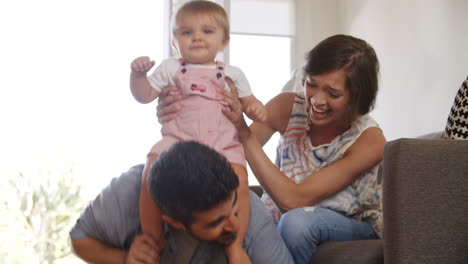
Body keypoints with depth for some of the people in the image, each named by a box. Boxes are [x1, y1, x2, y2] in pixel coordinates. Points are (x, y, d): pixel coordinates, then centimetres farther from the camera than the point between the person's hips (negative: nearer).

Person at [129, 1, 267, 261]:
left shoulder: (232, 74, 17)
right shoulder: (170, 68, 16)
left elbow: (248, 103, 18)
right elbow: (144, 95, 14)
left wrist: (256, 108, -6)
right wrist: (138, 74, -5)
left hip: (224, 145, 0)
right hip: (177, 140, 0)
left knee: (238, 181, -26)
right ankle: (152, 239, -7)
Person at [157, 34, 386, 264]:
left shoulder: (369, 140, -22)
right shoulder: (286, 107, -12)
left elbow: (294, 200, -29)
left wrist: (243, 132, -36)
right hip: (281, 221, 2)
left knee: (297, 220, -36)